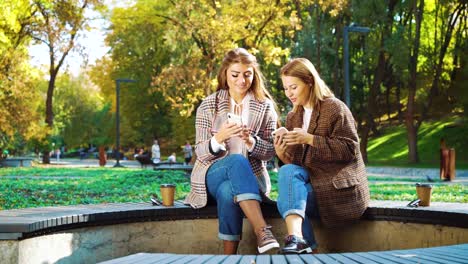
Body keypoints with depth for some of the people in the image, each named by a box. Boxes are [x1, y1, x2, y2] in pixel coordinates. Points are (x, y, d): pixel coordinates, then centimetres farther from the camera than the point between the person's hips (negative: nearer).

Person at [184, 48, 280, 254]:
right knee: (237, 161, -38)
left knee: (228, 191, -38)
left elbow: (270, 151, 3)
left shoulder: (264, 106, 6)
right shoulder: (208, 106, 4)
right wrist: (218, 138, -24)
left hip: (251, 177, 1)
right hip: (213, 174, 0)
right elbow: (200, 151, -2)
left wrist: (251, 142, -20)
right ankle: (263, 233, -49)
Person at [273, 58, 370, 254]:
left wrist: (310, 139, -21)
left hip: (340, 188, -6)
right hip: (310, 184, 6)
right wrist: (282, 154, -10)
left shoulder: (334, 108, -4)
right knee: (287, 171, -27)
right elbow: (293, 164, 14)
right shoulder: (293, 117, 16)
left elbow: (349, 150, -13)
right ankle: (297, 237, -37)